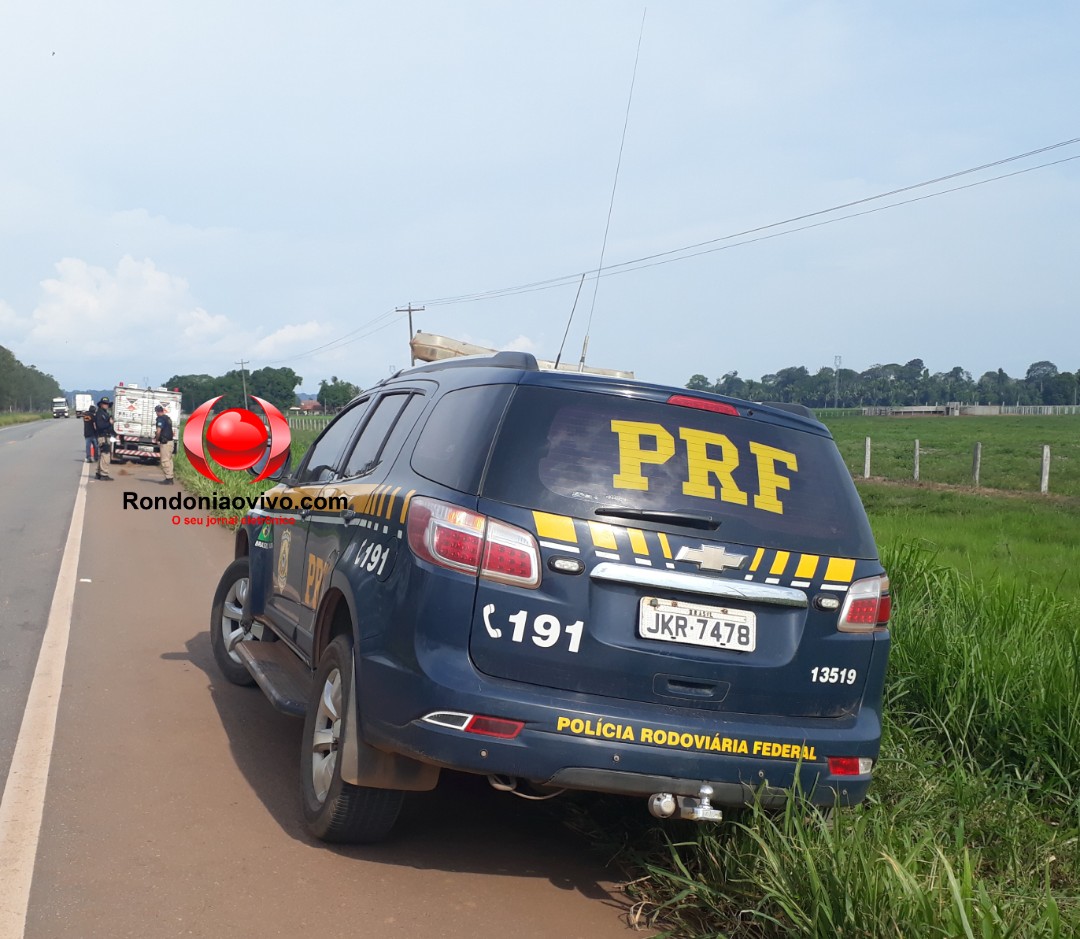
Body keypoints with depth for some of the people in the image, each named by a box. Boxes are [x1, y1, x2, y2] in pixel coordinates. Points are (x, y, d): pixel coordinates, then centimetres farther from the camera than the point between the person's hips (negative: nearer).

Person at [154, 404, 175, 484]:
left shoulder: (160, 419, -13)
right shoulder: (168, 418, 15)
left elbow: (158, 431, -20)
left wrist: (156, 440, -5)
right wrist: (157, 434, 25)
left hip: (165, 442, -9)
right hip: (170, 441, 9)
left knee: (165, 460, -6)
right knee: (169, 460, 14)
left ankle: (168, 478, -7)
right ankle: (170, 478, 17)